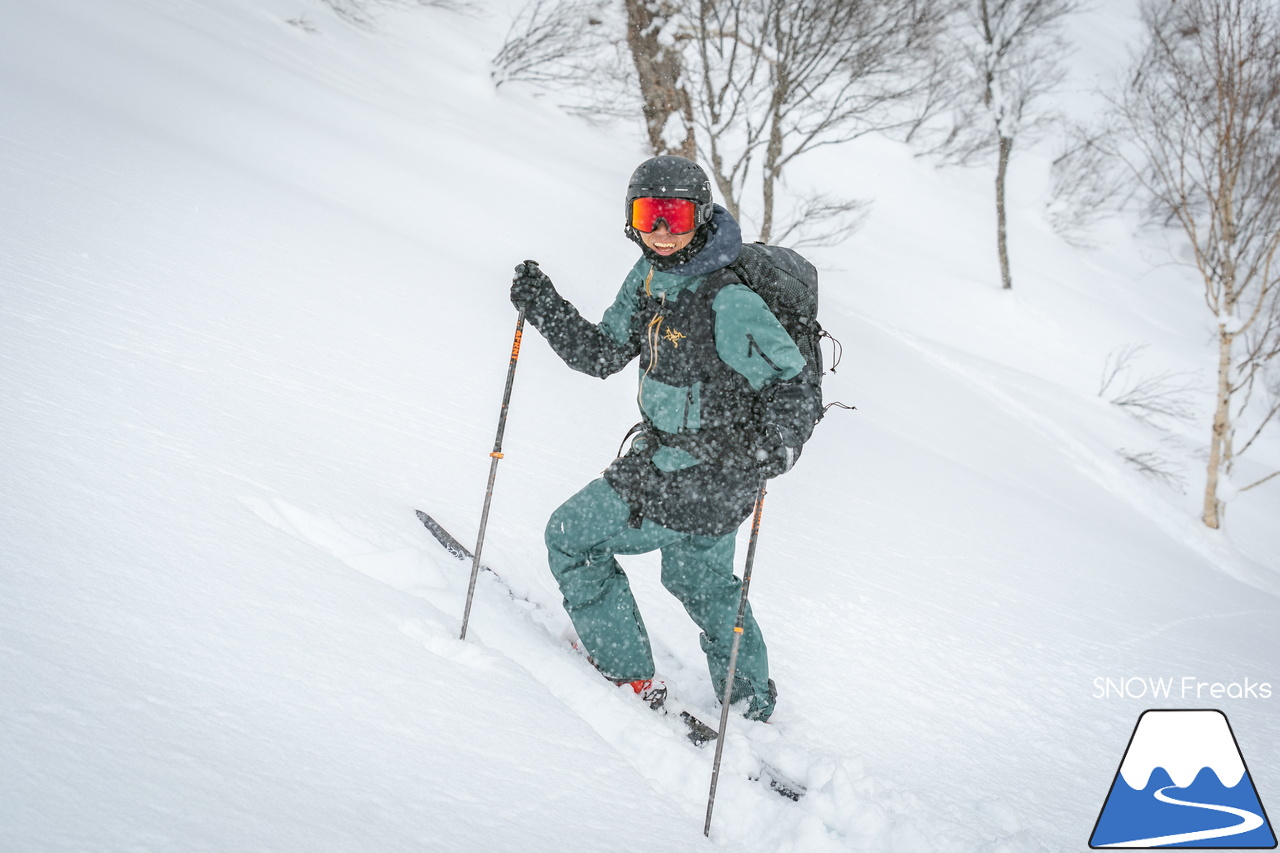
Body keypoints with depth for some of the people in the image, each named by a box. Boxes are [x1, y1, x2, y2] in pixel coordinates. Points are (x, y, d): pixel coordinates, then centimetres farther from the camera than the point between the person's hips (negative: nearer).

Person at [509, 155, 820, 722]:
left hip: (684, 484, -9)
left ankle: (628, 675, 18)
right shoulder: (649, 277, -1)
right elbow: (601, 355, 6)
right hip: (710, 473, 9)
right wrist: (542, 305, -6)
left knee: (570, 537, 5)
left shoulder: (730, 304, -27)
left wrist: (775, 447, -39)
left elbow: (796, 390, -22)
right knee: (700, 580, 27)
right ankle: (751, 705, 46)